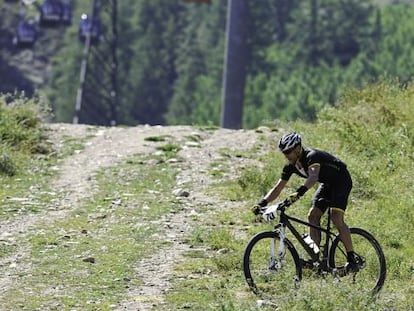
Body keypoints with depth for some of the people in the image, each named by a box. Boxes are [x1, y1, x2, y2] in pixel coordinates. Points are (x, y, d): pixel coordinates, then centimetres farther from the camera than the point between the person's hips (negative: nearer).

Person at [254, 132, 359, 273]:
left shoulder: (312, 156, -32)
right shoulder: (291, 165, -8)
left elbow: (313, 176, -52)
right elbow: (278, 188, -5)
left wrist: (299, 192, -68)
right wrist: (262, 203, -21)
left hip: (341, 181, -9)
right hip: (327, 184, 9)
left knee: (336, 219, -22)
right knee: (313, 216, -5)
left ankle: (351, 260, -20)